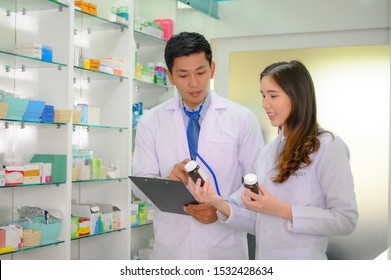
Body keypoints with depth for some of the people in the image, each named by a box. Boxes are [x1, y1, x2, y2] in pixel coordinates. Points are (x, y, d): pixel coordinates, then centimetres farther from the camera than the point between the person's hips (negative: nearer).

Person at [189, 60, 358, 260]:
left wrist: (281, 210, -20)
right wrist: (221, 205, -11)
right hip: (264, 262, 6)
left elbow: (346, 220, -16)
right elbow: (260, 223, 4)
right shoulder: (267, 152, 5)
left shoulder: (328, 147, -12)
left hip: (303, 260, -5)